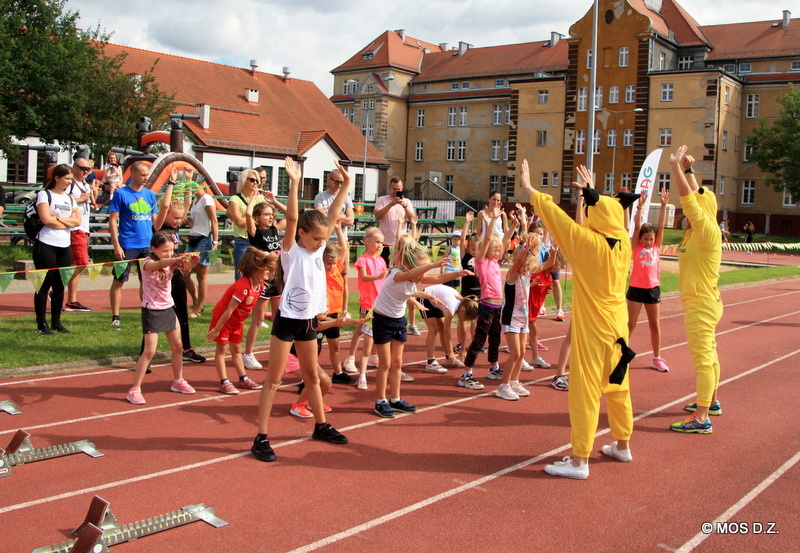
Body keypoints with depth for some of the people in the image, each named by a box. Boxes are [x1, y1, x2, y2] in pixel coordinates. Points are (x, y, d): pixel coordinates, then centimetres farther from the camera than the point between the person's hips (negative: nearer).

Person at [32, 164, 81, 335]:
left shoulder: (70, 198, 16)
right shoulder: (44, 194, -2)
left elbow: (77, 220, 3)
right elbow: (46, 219, -14)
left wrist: (58, 218, -10)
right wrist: (68, 222, -3)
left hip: (64, 247, 6)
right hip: (46, 245, -6)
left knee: (59, 286, 8)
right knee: (44, 285, -2)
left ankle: (56, 322, 16)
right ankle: (41, 324, 4)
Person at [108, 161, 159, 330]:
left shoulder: (150, 194, 10)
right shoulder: (121, 193, -4)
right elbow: (113, 220, -5)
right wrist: (116, 245, -12)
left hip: (147, 245, 5)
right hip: (127, 245, -4)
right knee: (119, 280, 1)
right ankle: (115, 317, 7)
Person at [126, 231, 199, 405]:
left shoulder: (171, 263, 1)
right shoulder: (148, 263, -15)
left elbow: (186, 266, -18)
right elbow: (160, 264, -38)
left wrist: (192, 261, -42)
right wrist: (177, 259, -58)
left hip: (168, 308, 6)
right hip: (151, 310, -6)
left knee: (177, 347, 13)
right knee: (149, 351, -11)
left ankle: (178, 381, 31)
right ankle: (134, 390, -4)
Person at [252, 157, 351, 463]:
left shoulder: (318, 249, 6)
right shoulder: (291, 250, -11)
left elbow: (332, 216, 7)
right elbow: (291, 218, -26)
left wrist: (345, 184, 3)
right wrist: (294, 184, -35)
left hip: (309, 320, 7)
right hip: (288, 319, -7)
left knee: (312, 376, 19)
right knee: (274, 380, -2)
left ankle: (321, 425, 32)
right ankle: (261, 438, 1)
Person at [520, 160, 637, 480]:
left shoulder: (589, 242, -17)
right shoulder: (624, 243, 0)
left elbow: (556, 215, -11)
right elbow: (610, 216, 20)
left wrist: (528, 188, 0)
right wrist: (592, 193, 33)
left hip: (592, 328, -7)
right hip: (617, 326, 7)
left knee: (585, 390, -3)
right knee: (617, 386, 19)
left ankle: (580, 460, 0)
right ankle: (622, 445, 33)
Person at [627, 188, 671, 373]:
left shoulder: (656, 247, 3)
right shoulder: (636, 247, -4)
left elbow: (661, 226, -3)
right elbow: (637, 227, -14)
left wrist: (664, 205, -11)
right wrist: (640, 206, -23)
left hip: (653, 289, 3)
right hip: (636, 289, -3)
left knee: (655, 325, 9)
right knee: (630, 324, 4)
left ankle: (657, 358, 18)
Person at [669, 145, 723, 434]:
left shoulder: (708, 231, -17)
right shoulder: (696, 230, 7)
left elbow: (689, 199, -26)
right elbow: (693, 195, 16)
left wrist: (677, 167, -22)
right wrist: (687, 170, 9)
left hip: (702, 304, -10)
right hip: (698, 302, 10)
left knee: (703, 358, -9)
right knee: (708, 355, 20)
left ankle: (701, 418, -9)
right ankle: (711, 402, 34)